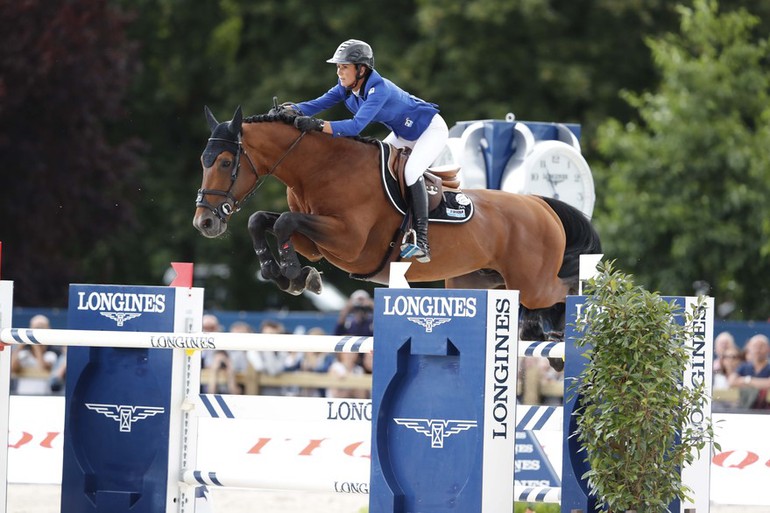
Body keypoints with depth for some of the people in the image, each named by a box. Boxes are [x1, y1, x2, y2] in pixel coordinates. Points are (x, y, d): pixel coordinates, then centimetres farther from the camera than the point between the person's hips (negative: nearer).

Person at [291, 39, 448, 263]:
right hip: (403, 135, 10)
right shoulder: (347, 87, -11)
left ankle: (421, 240, -30)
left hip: (431, 130, -10)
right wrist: (291, 111, -38)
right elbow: (319, 103, -17)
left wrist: (318, 125, -58)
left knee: (411, 171, -29)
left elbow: (356, 126, -46)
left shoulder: (379, 89, -36)